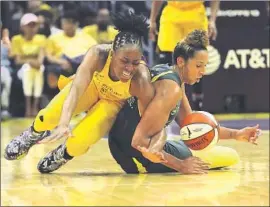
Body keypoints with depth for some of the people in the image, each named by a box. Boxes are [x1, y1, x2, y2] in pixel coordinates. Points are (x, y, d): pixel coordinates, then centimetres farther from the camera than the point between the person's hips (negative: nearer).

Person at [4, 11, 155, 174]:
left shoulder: (141, 79, -39)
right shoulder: (98, 55, -39)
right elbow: (76, 89, -46)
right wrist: (63, 124, -62)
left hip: (113, 102, -1)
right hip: (92, 85, 1)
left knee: (80, 141, -23)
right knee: (52, 115, -24)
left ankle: (64, 154, 15)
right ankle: (34, 134, 14)